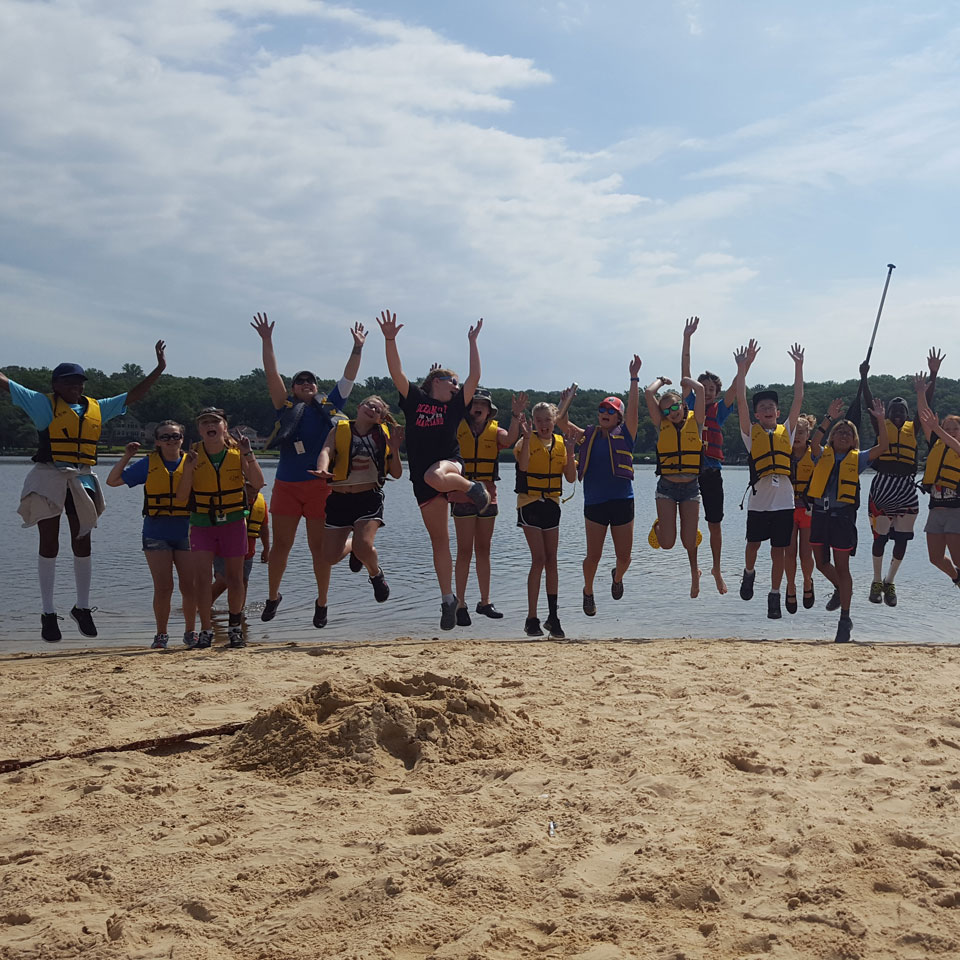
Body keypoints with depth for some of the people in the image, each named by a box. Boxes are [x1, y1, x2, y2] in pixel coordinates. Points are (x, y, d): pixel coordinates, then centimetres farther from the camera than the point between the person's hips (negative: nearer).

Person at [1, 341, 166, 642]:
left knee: (82, 542, 6)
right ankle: (48, 613, 5)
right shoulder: (43, 404, 2)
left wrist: (159, 369, 18)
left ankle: (83, 607, 19)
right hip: (48, 478, -4)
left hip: (82, 481, 4)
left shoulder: (96, 409, 13)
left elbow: (133, 396, 19)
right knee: (49, 543, 0)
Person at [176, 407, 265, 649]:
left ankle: (235, 628, 26)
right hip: (202, 522, 0)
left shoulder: (237, 450, -6)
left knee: (234, 578, 8)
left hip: (233, 522, 0)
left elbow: (258, 483, -15)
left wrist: (248, 454, -24)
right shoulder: (194, 454, -4)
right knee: (201, 578, -10)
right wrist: (189, 469, -22)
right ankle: (206, 630, 2)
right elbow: (181, 496, -7)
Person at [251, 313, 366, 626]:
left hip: (320, 484, 0)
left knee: (319, 546, 3)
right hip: (286, 485, 0)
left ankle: (321, 601, 20)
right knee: (280, 544, 3)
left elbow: (348, 378, 8)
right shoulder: (286, 408, 8)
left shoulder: (329, 406, 10)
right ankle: (273, 596, 20)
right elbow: (271, 374, 2)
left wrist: (358, 348, 1)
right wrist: (267, 341, -5)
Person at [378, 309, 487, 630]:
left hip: (450, 464, -1)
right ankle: (448, 600, 15)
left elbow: (474, 377, 1)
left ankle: (473, 488, -13)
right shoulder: (414, 399, 8)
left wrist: (472, 342, 1)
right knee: (439, 541, 5)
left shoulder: (455, 405, 9)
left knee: (435, 476, -42)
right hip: (422, 478, 1)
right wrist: (390, 340, -12)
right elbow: (396, 372, -2)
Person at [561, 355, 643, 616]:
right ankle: (588, 591, 27)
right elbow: (563, 423, 0)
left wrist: (634, 378, -13)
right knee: (593, 556, 1)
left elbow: (633, 409, -9)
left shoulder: (625, 435, 2)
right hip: (594, 504, 0)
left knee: (624, 557, 6)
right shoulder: (588, 436, 7)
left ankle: (617, 577, 40)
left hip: (622, 502, 0)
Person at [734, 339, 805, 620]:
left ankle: (775, 595, 16)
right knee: (753, 543, 11)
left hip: (784, 501, 1)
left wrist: (798, 366, 4)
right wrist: (743, 368, -8)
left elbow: (798, 400, 9)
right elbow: (740, 401, -3)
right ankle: (749, 573, 41)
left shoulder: (786, 431, 12)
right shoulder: (751, 433, 6)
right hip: (759, 500, -1)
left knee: (779, 551, 5)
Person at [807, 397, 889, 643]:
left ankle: (845, 618, 9)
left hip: (843, 515, -2)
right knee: (821, 562, 10)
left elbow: (882, 447, -4)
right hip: (820, 513, 2)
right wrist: (829, 418, -19)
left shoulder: (857, 459, 7)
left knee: (842, 567, 0)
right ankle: (841, 590, 42)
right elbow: (814, 441, -14)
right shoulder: (823, 455, 8)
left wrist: (880, 419, -11)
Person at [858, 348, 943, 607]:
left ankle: (889, 582, 18)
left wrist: (933, 375, -9)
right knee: (880, 537, 2)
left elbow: (927, 404, 0)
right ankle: (877, 581, 18)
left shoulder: (913, 429, 9)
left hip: (907, 489, 2)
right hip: (882, 487, -2)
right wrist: (864, 378, -19)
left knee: (902, 539, 3)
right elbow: (869, 403, -6)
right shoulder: (881, 426, 5)